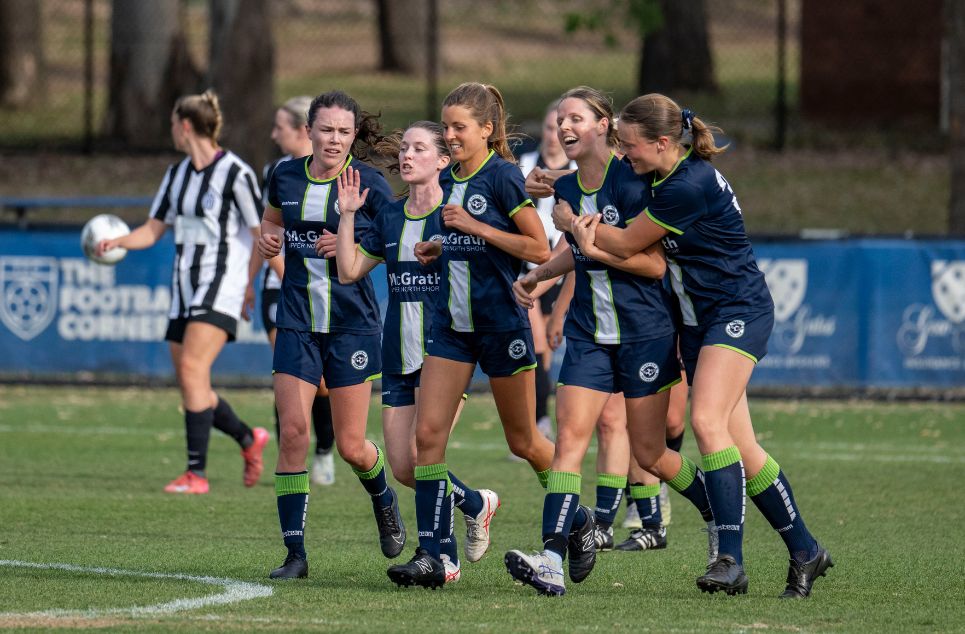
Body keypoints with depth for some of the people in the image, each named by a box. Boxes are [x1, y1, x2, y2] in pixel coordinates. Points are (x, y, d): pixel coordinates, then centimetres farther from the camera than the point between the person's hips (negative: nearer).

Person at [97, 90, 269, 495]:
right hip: (185, 287, 8)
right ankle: (249, 439, 31)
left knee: (192, 368, -22)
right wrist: (117, 243, -3)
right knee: (190, 385, 7)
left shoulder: (234, 173, -10)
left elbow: (262, 235, -5)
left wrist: (249, 284, -2)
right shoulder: (177, 174, 12)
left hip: (221, 287, -8)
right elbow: (154, 229, 15)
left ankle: (196, 473, -21)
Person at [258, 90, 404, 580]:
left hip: (352, 322, -2)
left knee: (351, 446, 1)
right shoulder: (286, 177, 4)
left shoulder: (369, 183, -7)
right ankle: (295, 552, -4)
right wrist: (268, 241, 2)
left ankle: (384, 502, 36)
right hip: (298, 322, 3)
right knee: (292, 432, -10)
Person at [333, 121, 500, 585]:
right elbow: (349, 270, 11)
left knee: (421, 452, -16)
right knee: (402, 467, 2)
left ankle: (444, 556, -3)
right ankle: (476, 503, 27)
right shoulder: (389, 218, 12)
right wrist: (347, 215, 4)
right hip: (398, 356, 6)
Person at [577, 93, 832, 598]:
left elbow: (627, 244, -12)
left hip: (739, 313, -9)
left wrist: (576, 221, 2)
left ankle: (730, 559, -26)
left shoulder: (688, 187, -22)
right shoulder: (662, 176, 7)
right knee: (740, 448, 5)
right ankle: (805, 551, 15)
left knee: (706, 421, -23)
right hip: (698, 322, 9)